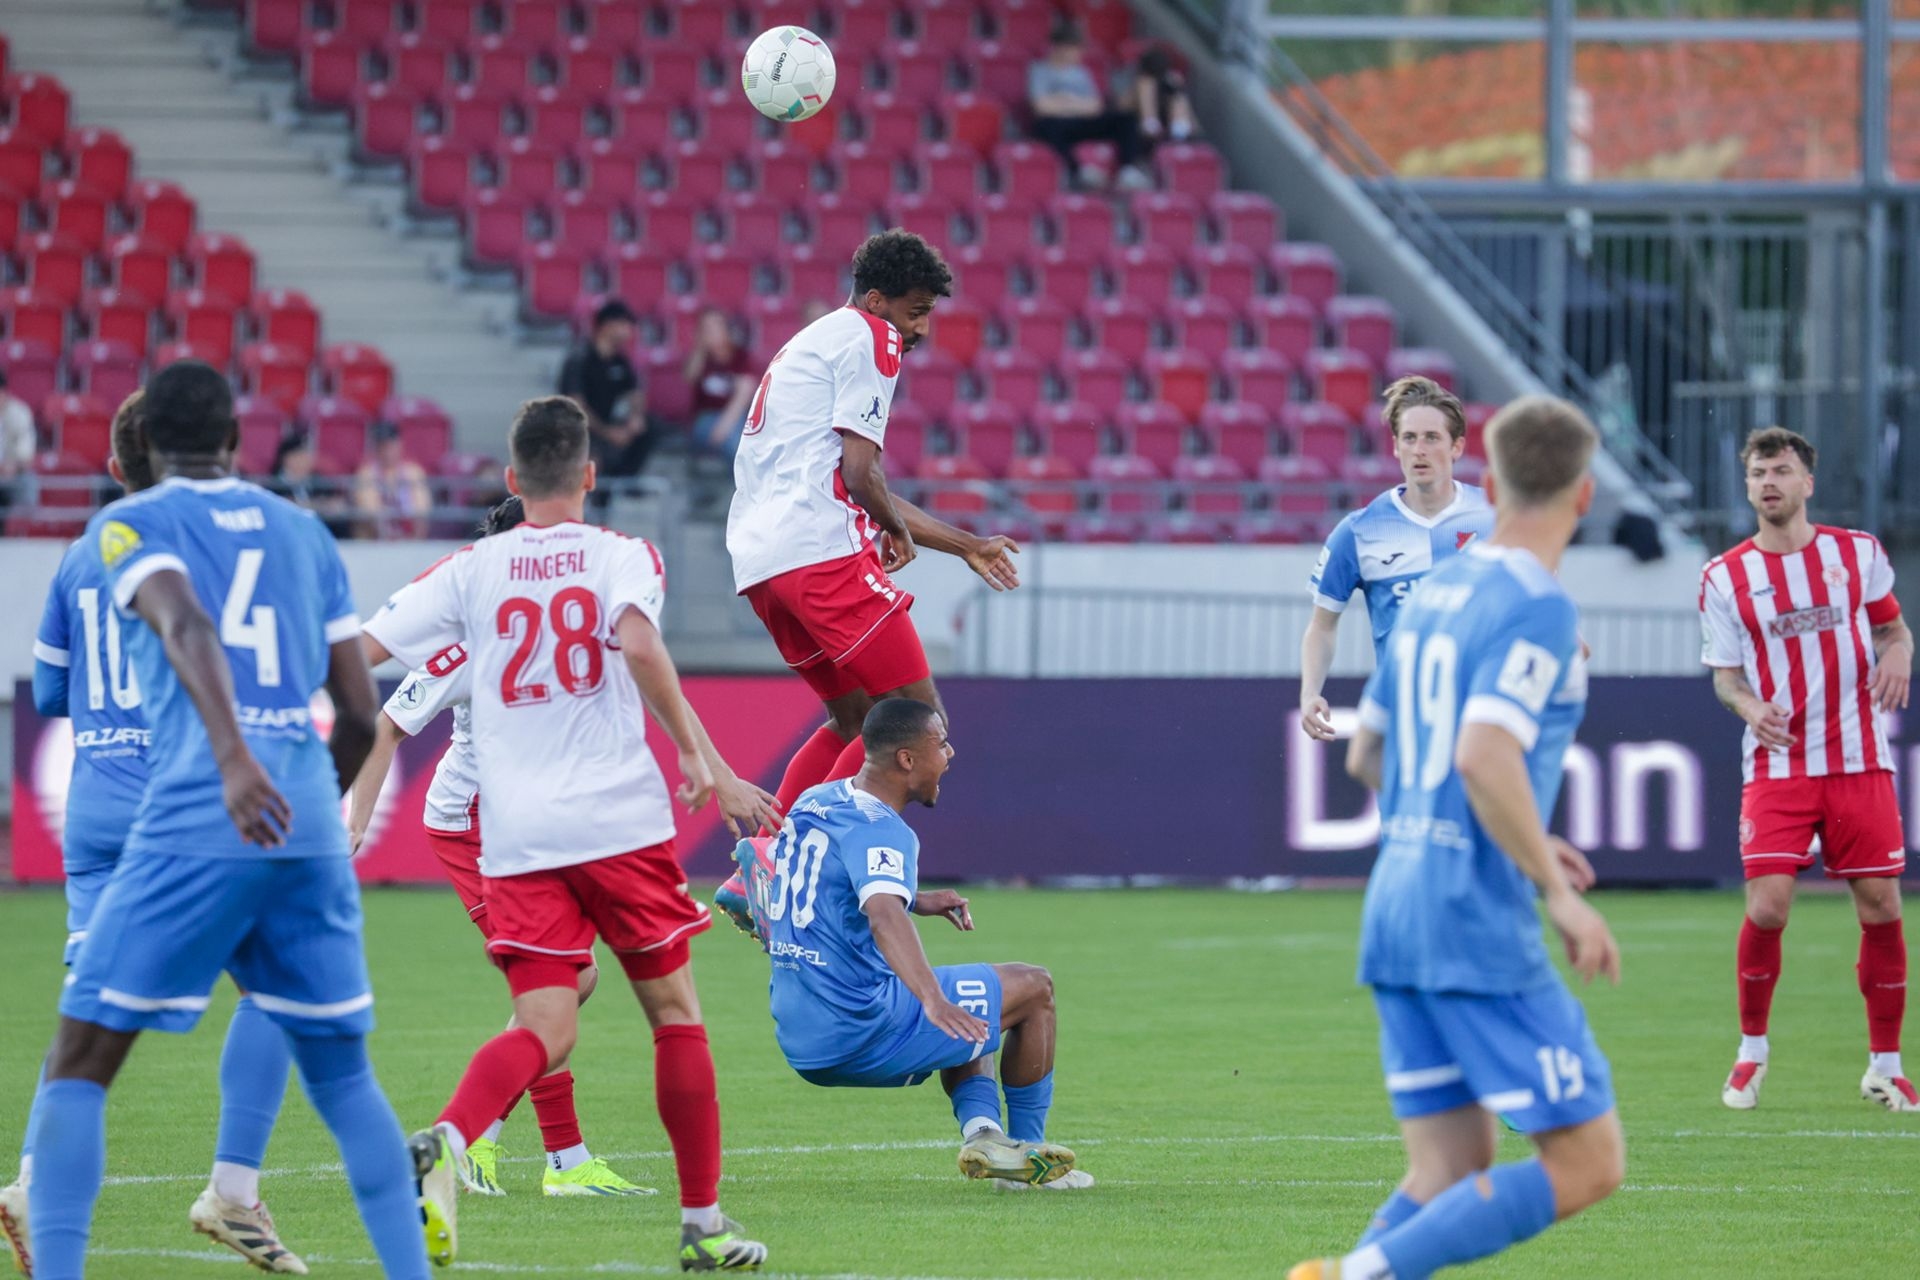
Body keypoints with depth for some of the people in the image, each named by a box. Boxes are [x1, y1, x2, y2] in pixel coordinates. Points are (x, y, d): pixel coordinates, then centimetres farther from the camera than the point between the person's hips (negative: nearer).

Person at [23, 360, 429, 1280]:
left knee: (77, 1067, 1)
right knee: (342, 1074, 16)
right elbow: (361, 715, 19)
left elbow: (187, 626, -16)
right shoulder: (303, 533, 20)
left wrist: (235, 758, -30)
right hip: (311, 828, 4)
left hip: (192, 826, -4)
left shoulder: (129, 526, 6)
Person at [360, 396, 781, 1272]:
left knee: (543, 1029, -2)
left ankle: (446, 1142, -33)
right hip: (621, 821, -2)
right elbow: (639, 644, -18)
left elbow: (358, 651, 4)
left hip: (516, 839, 2)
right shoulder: (622, 557, 3)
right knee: (675, 1012, 12)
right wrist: (697, 753, -15)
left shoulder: (469, 572, 10)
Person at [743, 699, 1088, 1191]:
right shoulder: (880, 830, -16)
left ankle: (980, 1129, 9)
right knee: (1034, 988, 7)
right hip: (859, 1032, -9)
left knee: (955, 1015, 34)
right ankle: (1028, 1150, 13)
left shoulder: (814, 802, 12)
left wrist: (914, 900, 26)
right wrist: (932, 999, -49)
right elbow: (883, 912, -36)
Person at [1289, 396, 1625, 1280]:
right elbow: (1483, 757, -25)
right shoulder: (1540, 610, -11)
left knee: (1451, 1175, 9)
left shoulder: (1434, 593, 14)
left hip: (1396, 908, 8)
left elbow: (1367, 756, 24)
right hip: (1478, 924, -8)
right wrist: (1558, 894, -17)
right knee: (1588, 1165, -4)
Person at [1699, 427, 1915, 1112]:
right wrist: (1749, 705, -15)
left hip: (1860, 762, 1)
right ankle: (1751, 1051, 9)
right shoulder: (1725, 577, 2)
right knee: (1767, 908, -13)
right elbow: (1725, 672, 7)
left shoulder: (1858, 552, 5)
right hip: (1777, 765, -1)